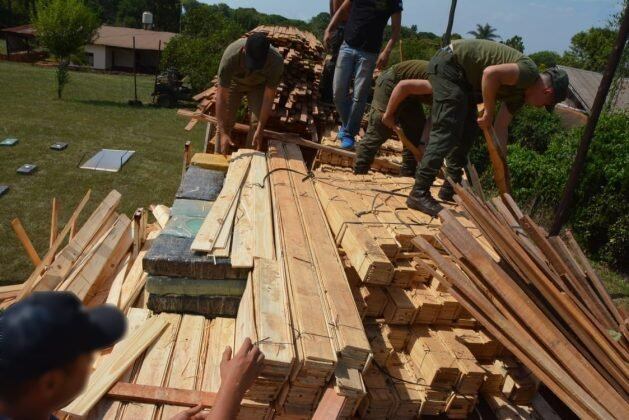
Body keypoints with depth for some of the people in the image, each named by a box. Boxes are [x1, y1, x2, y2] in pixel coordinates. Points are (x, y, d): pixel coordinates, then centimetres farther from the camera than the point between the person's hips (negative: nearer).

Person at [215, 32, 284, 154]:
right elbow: (221, 96, -36)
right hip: (234, 82, -1)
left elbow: (268, 98, -28)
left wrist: (260, 130, -29)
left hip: (259, 85, 1)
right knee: (225, 121, -8)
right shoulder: (230, 56, -41)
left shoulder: (276, 62, -38)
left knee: (257, 122, -10)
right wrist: (223, 133, -39)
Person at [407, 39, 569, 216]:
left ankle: (451, 188, 22)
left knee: (468, 131, 14)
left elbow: (500, 127, 15)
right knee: (446, 133, -15)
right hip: (449, 64, -10)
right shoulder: (529, 72, -14)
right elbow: (490, 73, -30)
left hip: (463, 77, 10)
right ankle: (419, 194, -14)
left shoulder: (519, 93, 14)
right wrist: (489, 113, -18)